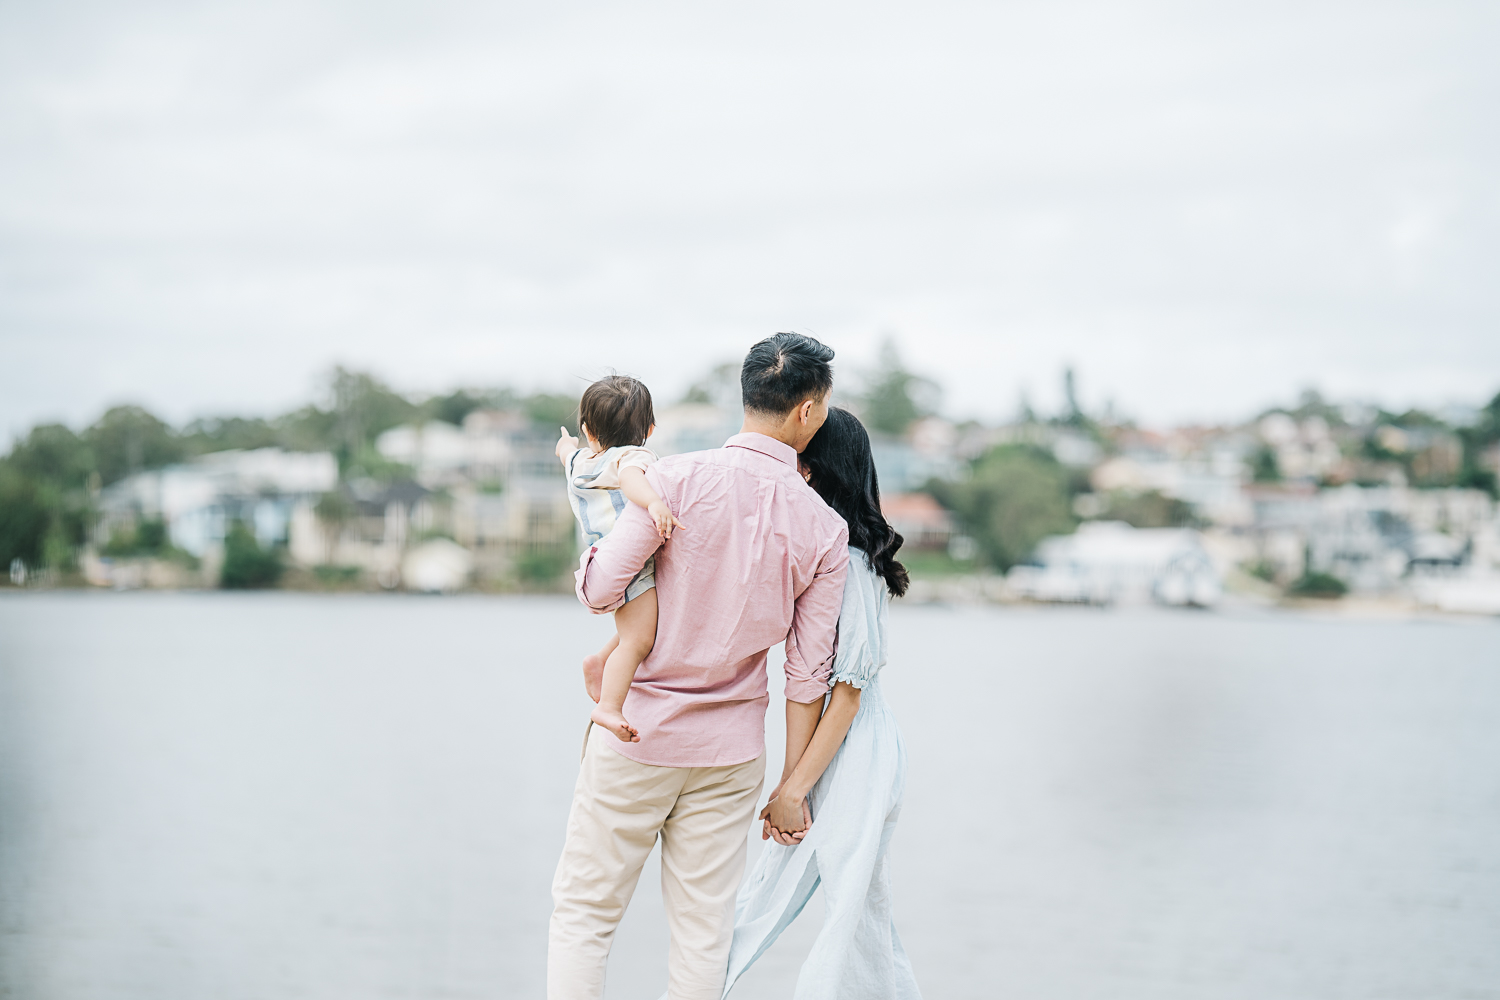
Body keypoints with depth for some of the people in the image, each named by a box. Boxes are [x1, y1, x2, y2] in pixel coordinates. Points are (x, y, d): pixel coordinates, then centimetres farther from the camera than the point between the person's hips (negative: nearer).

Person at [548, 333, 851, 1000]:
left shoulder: (678, 480, -14)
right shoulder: (826, 532, -5)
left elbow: (601, 589, -14)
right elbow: (808, 672, -2)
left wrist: (590, 554, 10)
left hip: (639, 729, -2)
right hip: (733, 746, 2)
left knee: (584, 911, 9)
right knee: (704, 931, 11)